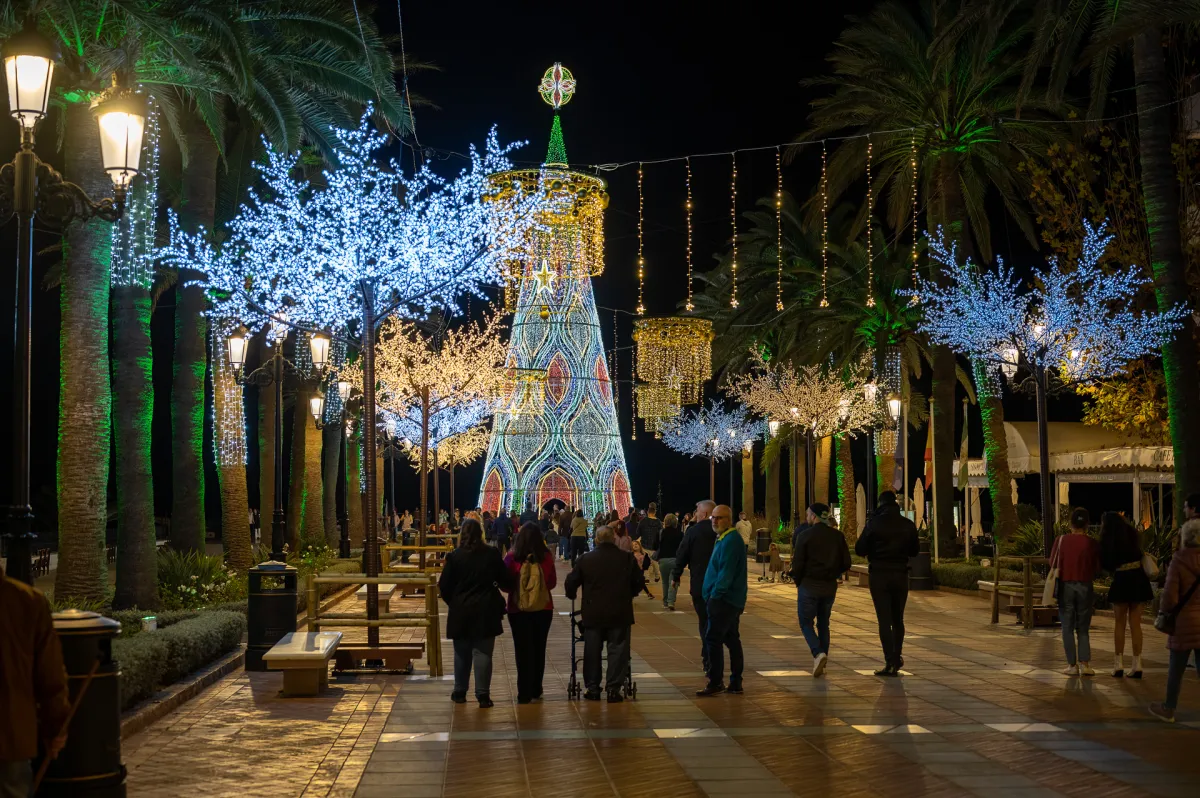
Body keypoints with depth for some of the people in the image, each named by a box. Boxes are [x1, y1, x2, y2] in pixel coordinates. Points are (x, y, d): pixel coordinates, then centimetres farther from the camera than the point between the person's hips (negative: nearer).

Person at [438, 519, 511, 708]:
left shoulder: (454, 556, -6)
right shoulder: (492, 555, -4)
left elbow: (444, 585, -4)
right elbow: (505, 581, 1)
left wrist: (452, 603, 12)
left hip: (461, 612, 0)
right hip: (486, 612, 0)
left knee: (462, 654, 13)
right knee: (483, 653, 2)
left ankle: (459, 692, 21)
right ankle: (483, 695, 0)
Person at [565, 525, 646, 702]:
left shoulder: (585, 559, -3)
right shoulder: (627, 558, -3)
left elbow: (571, 583, 0)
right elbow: (639, 583, 3)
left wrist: (572, 595, 20)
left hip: (593, 614, 1)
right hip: (620, 613, -1)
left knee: (592, 651, 11)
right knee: (617, 650, 4)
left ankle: (592, 688, 15)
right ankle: (613, 689, 1)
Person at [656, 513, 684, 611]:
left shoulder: (661, 533, -2)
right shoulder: (680, 534, -3)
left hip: (663, 559, 1)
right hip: (676, 559, -1)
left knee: (665, 581, 15)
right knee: (673, 582, -1)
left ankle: (665, 602, 20)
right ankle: (671, 602, -16)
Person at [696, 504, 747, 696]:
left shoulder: (730, 541, -17)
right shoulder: (723, 539, 16)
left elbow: (726, 573, -23)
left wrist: (715, 594, -21)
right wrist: (712, 595, 19)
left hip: (724, 600, -11)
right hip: (731, 599, 11)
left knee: (713, 639, -8)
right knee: (732, 639, 12)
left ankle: (715, 683, -5)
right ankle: (736, 683, 18)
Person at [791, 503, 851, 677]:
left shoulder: (806, 535, -11)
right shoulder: (838, 536, 2)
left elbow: (798, 563, -12)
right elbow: (846, 563, 3)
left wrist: (797, 581, 5)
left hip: (809, 586, -4)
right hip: (830, 587, 5)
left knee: (806, 622, 6)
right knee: (823, 624, 16)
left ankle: (818, 653, -17)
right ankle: (822, 662, 15)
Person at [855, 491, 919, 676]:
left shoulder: (874, 523, -9)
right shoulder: (908, 525, 0)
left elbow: (859, 550, -6)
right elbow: (915, 550, 10)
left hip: (879, 575, -3)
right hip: (901, 575, 3)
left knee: (884, 620, -2)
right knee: (898, 619, 16)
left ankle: (890, 662, -7)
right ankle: (897, 658, 22)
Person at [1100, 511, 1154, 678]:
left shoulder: (1108, 540, -2)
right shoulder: (1132, 534, 8)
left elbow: (1105, 564, 1)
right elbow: (1139, 553, 18)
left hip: (1121, 580, -3)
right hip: (1138, 578, 3)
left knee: (1119, 623, 8)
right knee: (1135, 623, 6)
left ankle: (1119, 664, 5)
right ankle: (1137, 665, 4)